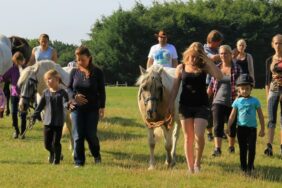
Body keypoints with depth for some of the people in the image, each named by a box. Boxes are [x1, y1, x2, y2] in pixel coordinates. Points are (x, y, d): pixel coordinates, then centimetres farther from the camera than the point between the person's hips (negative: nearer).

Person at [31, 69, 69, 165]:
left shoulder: (62, 92, -7)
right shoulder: (46, 92, 4)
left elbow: (65, 103, -19)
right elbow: (40, 105, 10)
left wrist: (68, 105, -42)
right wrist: (35, 115, 7)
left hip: (58, 122, -4)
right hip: (47, 121, 4)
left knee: (56, 142, -1)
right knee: (47, 143, 8)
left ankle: (56, 159, 13)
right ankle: (52, 153, 37)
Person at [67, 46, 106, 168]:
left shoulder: (97, 72, -4)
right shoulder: (74, 72, 2)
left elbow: (102, 91, -2)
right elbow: (69, 88, 7)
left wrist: (102, 107, -9)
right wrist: (75, 96, -14)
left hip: (92, 108, -2)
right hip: (77, 108, 2)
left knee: (90, 135, 2)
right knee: (78, 136, -1)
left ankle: (96, 155, 30)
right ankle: (79, 161, 6)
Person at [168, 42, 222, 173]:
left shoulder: (204, 67, 0)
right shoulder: (181, 68, 5)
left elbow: (219, 76, -15)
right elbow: (175, 87, 5)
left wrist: (208, 60, -16)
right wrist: (171, 103, -5)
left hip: (201, 106, -2)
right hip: (185, 105, 2)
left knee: (199, 135, -15)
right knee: (188, 138, 6)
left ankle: (197, 164, 6)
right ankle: (190, 168, 12)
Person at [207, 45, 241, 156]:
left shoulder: (236, 68, -2)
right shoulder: (216, 68, 6)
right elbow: (211, 85, 12)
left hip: (232, 102, -1)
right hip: (218, 101, 1)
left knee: (232, 126, 10)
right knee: (218, 125, -9)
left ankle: (231, 146, 28)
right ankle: (217, 148, -15)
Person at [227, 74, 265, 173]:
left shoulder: (255, 101, 0)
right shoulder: (237, 101, 2)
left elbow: (260, 116, 4)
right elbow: (232, 116, 6)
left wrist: (262, 129, 2)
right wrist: (228, 127, -1)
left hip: (252, 128, -1)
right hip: (241, 127, 1)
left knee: (251, 148, -4)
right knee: (243, 148, 7)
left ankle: (250, 166, 4)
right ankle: (243, 166, 15)